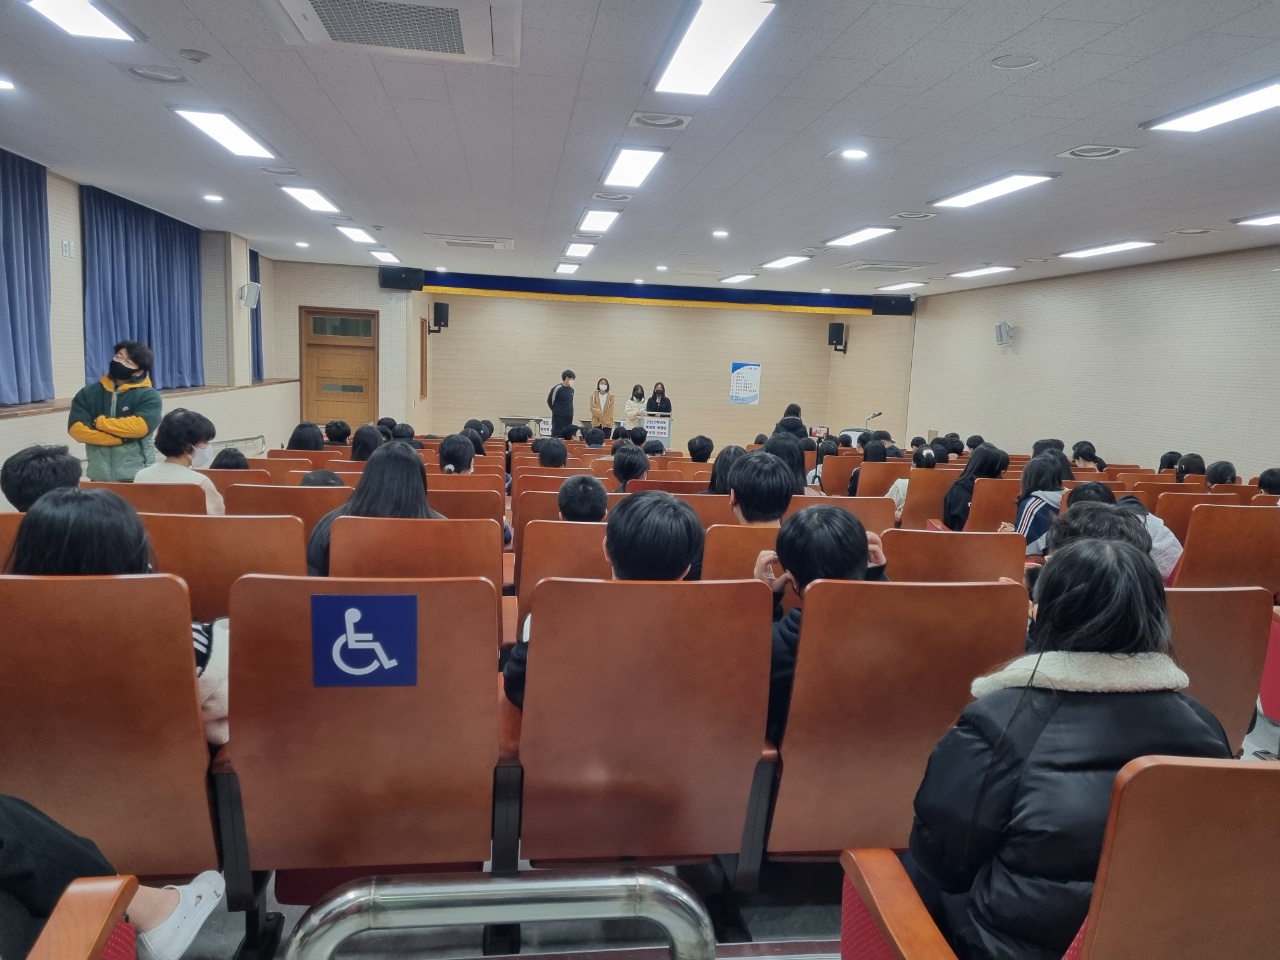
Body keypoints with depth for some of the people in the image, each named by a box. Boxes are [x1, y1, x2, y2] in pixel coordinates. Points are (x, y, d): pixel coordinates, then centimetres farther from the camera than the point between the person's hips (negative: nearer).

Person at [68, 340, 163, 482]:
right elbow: (76, 429, -3)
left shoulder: (149, 395, -1)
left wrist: (99, 422, -7)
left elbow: (139, 426, -18)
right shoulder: (88, 393, 9)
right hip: (99, 477, 3)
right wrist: (120, 437, -13)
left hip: (137, 477, -3)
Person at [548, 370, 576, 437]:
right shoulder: (557, 388, -13)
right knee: (557, 436, -5)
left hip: (569, 417, 7)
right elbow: (550, 401, -6)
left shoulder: (571, 389, 9)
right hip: (559, 417, -7)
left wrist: (569, 411, 12)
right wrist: (557, 411, 4)